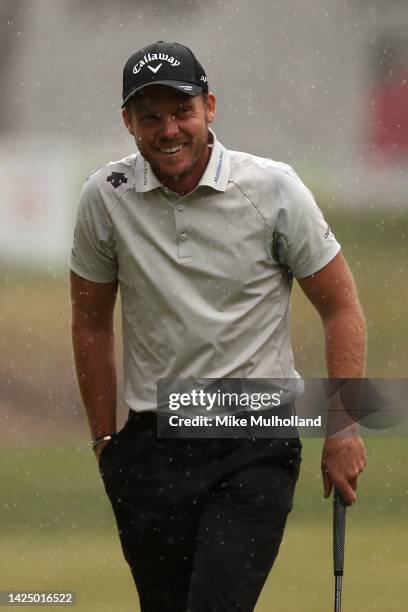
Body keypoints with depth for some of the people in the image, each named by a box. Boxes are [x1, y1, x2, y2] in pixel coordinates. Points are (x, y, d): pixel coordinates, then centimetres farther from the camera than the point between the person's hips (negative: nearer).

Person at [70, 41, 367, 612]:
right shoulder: (105, 197, 0)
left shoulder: (274, 189, -7)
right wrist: (105, 439, 11)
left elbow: (340, 306, 1)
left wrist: (344, 427, -5)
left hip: (256, 442, -3)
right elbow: (91, 321, 12)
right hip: (151, 446, 3)